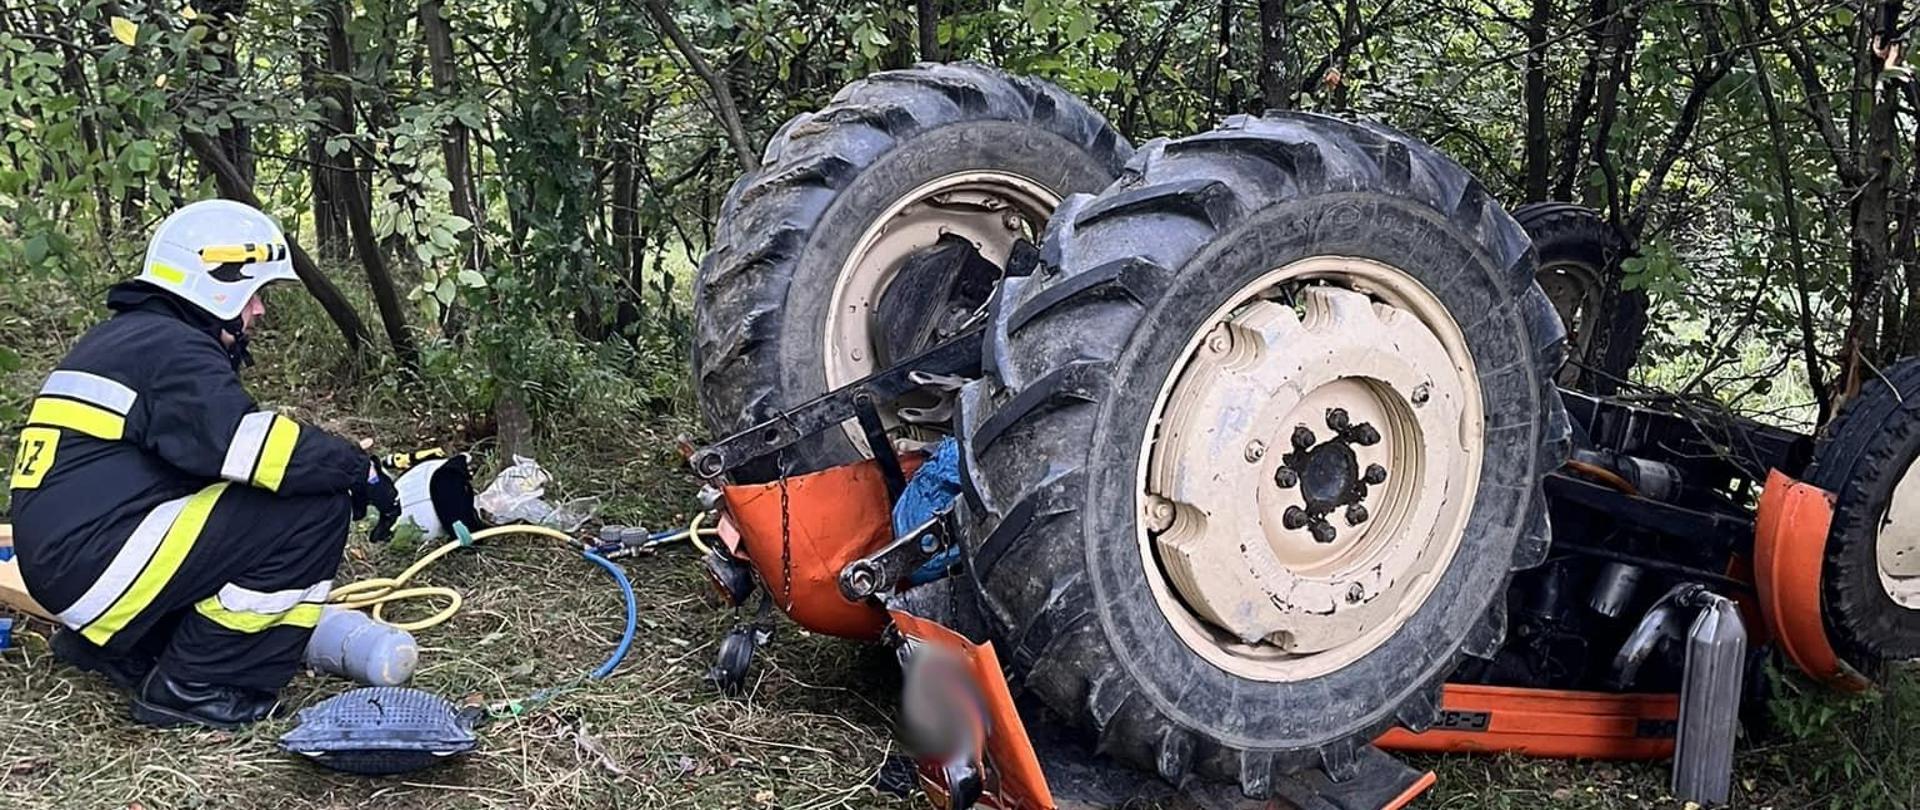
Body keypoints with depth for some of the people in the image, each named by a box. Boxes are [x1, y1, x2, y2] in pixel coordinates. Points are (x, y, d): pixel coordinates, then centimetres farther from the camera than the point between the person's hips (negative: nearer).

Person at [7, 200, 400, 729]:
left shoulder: (121, 337, 22)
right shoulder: (171, 348, -10)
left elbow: (211, 448, 25)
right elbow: (248, 444, -24)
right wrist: (356, 467, -11)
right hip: (95, 562, -10)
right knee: (314, 506, -15)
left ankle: (116, 645, 16)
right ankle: (193, 686, -9)